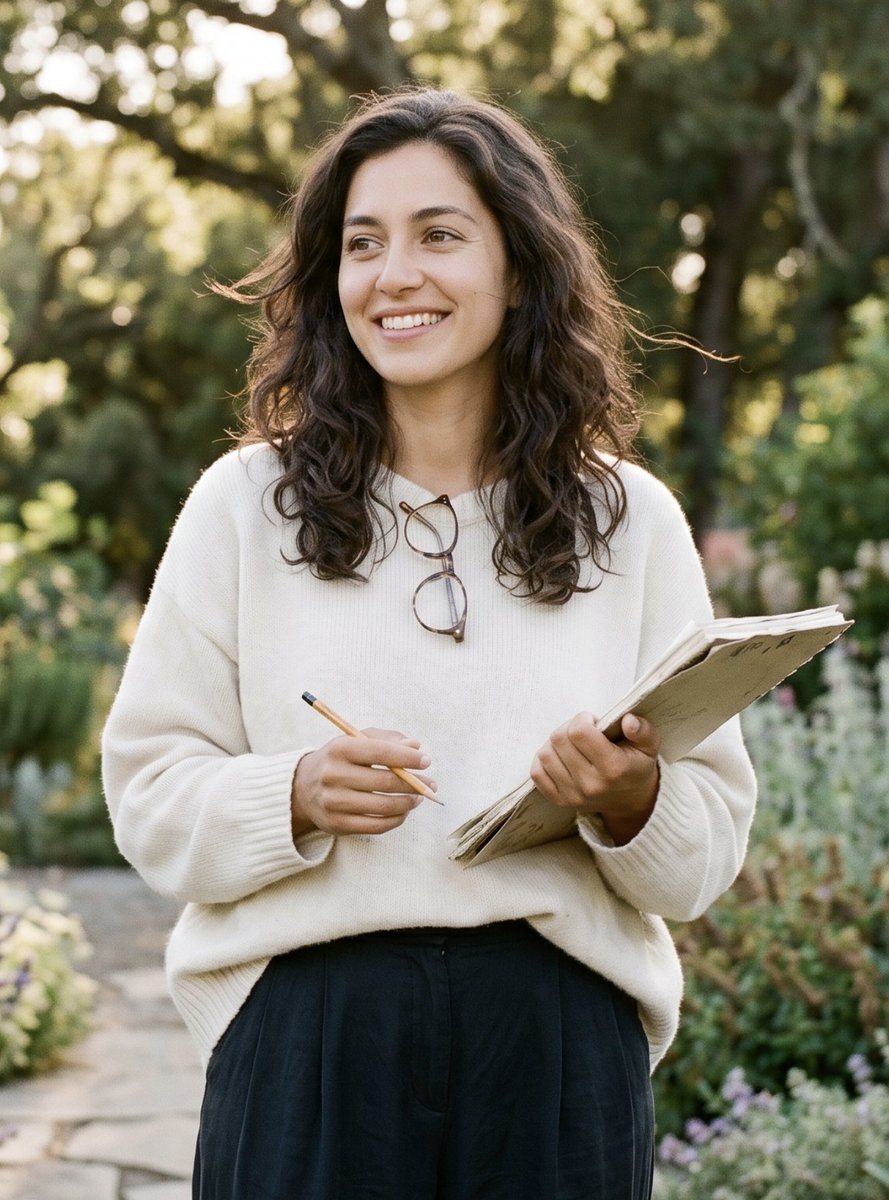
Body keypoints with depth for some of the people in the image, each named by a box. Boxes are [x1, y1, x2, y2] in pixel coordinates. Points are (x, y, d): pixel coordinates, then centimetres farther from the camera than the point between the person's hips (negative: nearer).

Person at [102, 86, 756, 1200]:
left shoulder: (632, 521, 6)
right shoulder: (245, 504, 5)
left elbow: (714, 842, 6)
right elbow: (148, 786, 2)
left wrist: (634, 802, -15)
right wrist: (299, 798, -15)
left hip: (559, 1035, 1)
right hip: (306, 1026, -1)